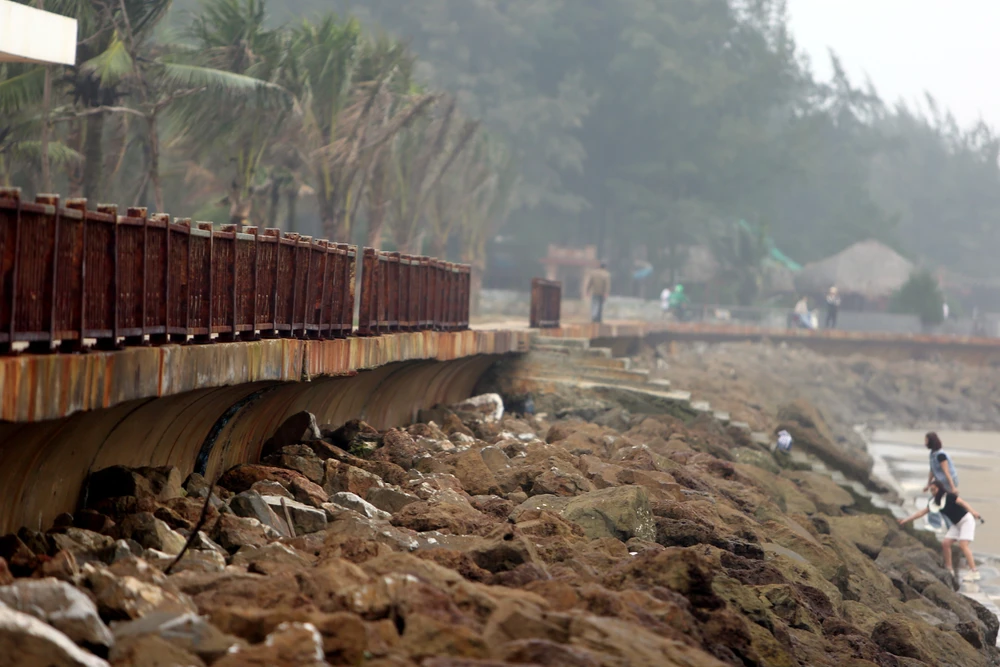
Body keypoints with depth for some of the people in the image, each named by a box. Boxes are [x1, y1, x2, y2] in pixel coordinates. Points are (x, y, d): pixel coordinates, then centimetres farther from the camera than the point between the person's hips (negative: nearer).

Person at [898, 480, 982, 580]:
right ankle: (949, 569, 10)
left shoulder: (949, 496, -15)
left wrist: (973, 512, -39)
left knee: (963, 545, -19)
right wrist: (906, 520, 12)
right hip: (956, 523, 8)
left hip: (966, 520, -8)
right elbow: (922, 512, 12)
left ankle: (974, 572, -21)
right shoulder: (934, 502, 7)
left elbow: (962, 503, -24)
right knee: (945, 543, 1)